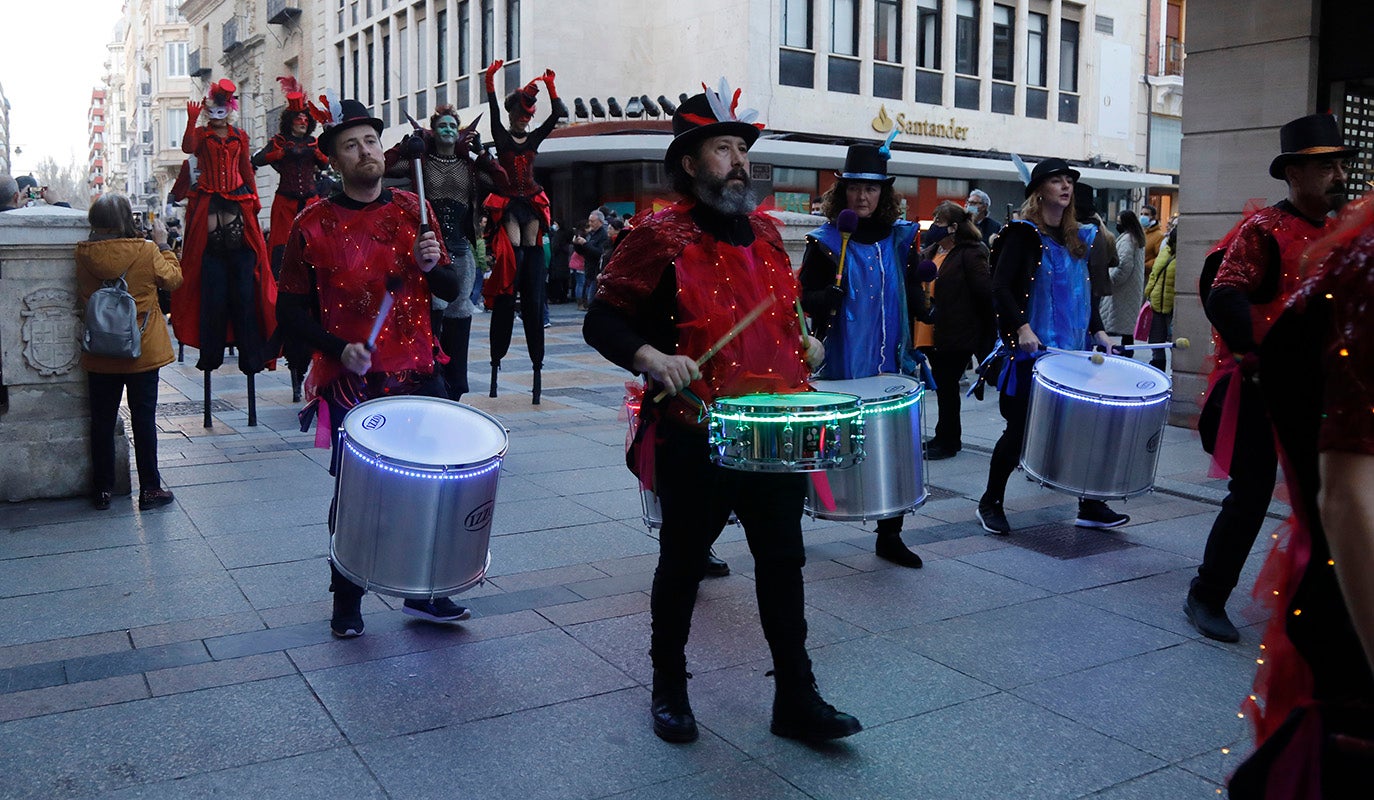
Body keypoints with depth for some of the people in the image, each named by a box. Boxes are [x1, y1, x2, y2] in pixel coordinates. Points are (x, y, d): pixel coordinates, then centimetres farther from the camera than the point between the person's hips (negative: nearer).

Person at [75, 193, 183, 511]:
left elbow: (83, 294, 10)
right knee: (143, 419, 6)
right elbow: (173, 279, 0)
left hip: (99, 354, 2)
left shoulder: (84, 254, -7)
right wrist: (163, 245, 10)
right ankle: (149, 488, 11)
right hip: (143, 351, -2)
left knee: (102, 421, 12)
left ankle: (103, 489, 19)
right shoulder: (146, 251, -15)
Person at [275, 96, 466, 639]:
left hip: (418, 375, 3)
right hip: (350, 385, -3)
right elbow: (291, 312, 0)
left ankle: (425, 593, 25)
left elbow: (451, 290, 10)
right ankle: (346, 604, 24)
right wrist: (339, 348, -16)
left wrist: (431, 264, -12)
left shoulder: (412, 211, 7)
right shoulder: (313, 226, -2)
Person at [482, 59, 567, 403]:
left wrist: (550, 87, -3)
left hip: (531, 202, 3)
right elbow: (493, 110, -9)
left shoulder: (534, 138, 11)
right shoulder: (501, 136, 4)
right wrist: (490, 81, -18)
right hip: (508, 203, -3)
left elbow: (557, 116, 4)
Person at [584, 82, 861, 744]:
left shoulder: (763, 231, 11)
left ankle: (797, 699, 22)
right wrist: (652, 358, -25)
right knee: (683, 565, 10)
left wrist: (799, 344, 10)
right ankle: (669, 689, 29)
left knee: (783, 562, 10)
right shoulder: (660, 238, -9)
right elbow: (602, 321, -9)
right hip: (697, 437, -5)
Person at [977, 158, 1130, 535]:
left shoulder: (1079, 237, 15)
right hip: (1033, 352, -6)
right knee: (1021, 430, -1)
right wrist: (1021, 327, -24)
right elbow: (1001, 287, -13)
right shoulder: (1023, 234, -5)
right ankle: (991, 503, 14)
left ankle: (1090, 506, 15)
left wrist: (1097, 331, 10)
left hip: (1073, 350, 6)